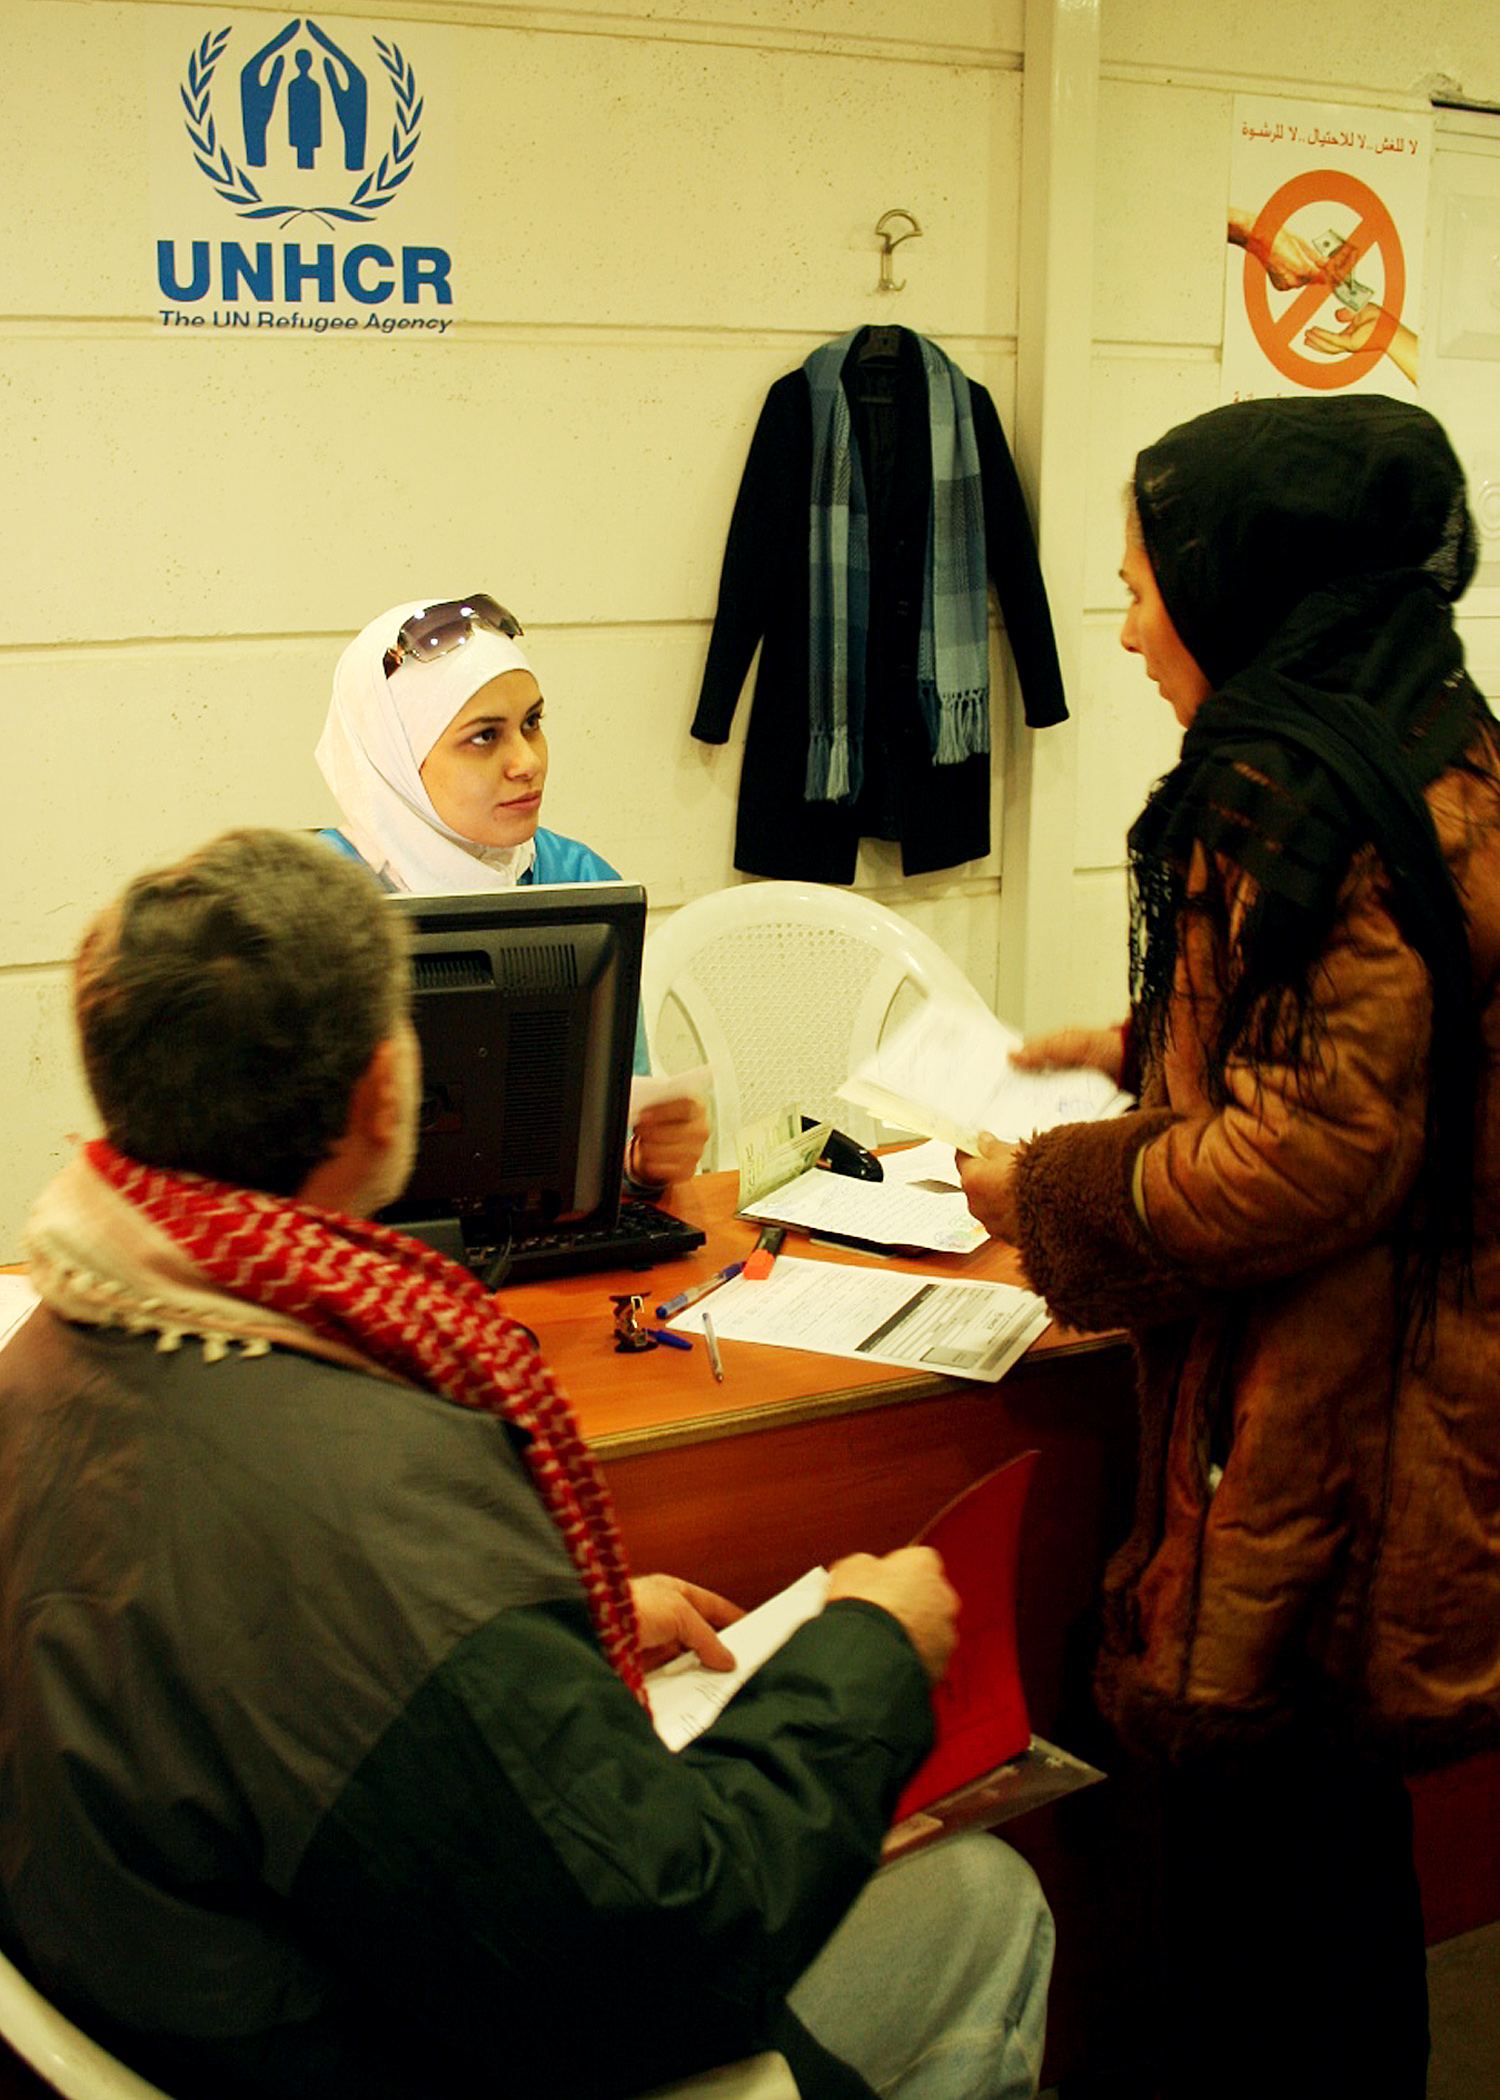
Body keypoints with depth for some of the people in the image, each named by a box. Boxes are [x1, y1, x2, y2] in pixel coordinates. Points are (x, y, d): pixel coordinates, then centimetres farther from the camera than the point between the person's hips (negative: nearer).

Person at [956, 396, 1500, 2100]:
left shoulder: (1301, 800, -20)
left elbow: (1308, 1161, -24)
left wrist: (1048, 1198, -11)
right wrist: (1145, 1048, 19)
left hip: (1306, 1459, -10)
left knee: (1256, 1857, 3)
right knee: (1331, 1846, 22)